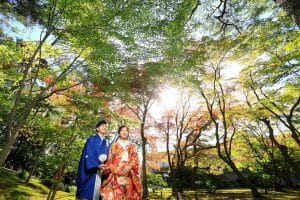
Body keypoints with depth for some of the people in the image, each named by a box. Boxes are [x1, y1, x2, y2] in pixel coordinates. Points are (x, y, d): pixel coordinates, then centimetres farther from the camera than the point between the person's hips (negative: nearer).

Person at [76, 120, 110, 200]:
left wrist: (104, 157, -7)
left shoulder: (107, 143, 15)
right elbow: (88, 155, -11)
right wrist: (97, 165, -24)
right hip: (90, 170, -4)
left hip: (100, 171, 5)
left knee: (96, 190, 3)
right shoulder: (91, 139, -1)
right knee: (87, 191, -5)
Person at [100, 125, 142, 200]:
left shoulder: (132, 146, 16)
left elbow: (135, 160, 6)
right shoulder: (114, 145, 14)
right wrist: (117, 170, -8)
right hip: (116, 174, -1)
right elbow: (110, 160, 8)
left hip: (129, 175, 1)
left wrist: (129, 167, -12)